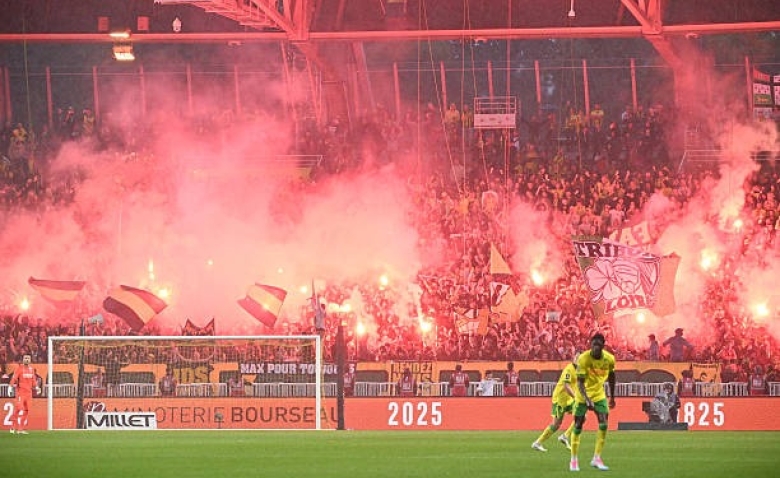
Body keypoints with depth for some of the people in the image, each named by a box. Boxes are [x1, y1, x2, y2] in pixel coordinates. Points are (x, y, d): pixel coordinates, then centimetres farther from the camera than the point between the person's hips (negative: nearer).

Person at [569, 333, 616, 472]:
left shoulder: (609, 359, -12)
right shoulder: (583, 359, -23)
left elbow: (611, 376, 8)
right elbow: (580, 382, -25)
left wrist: (612, 397, 14)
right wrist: (586, 398, -40)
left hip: (599, 395, 3)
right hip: (583, 395, -3)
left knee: (603, 424, -11)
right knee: (578, 425, 0)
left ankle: (597, 458, -4)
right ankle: (574, 460, 11)